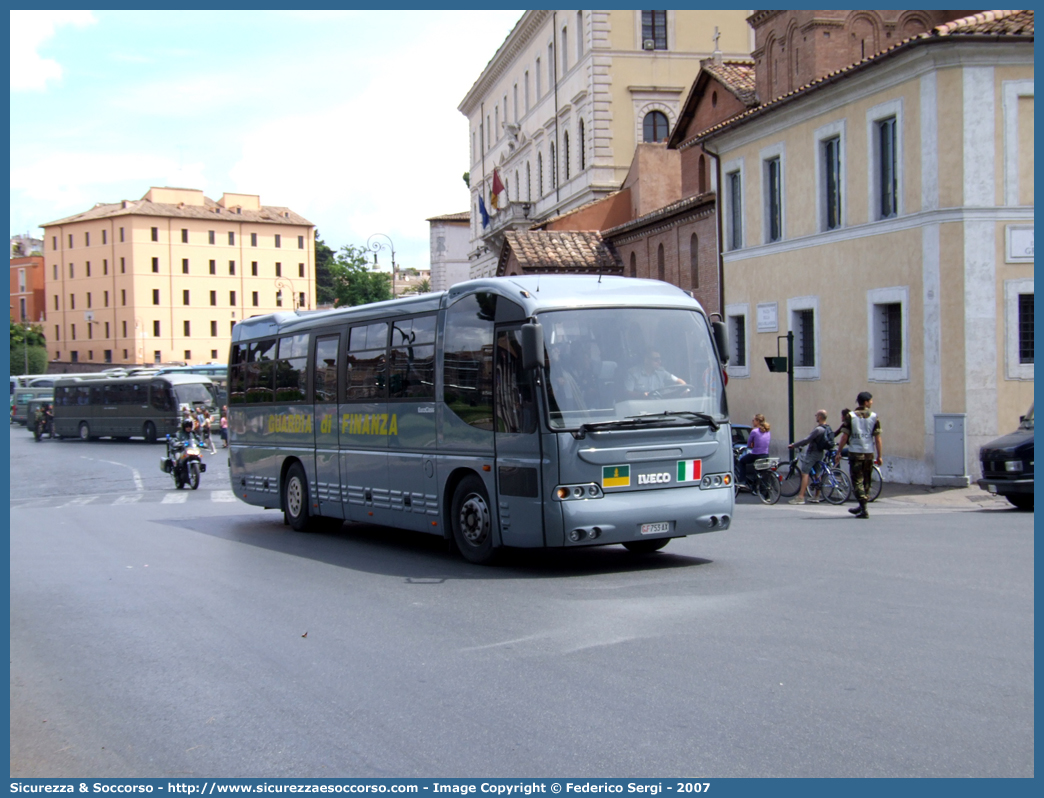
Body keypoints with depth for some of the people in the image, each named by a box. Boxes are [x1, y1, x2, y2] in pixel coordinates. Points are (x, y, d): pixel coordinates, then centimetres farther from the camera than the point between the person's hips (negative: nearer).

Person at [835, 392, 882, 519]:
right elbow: (877, 438, -1)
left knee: (857, 481, -2)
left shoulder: (850, 416, -4)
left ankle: (864, 509, -13)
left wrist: (838, 452, 0)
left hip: (855, 453, -3)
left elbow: (845, 436, -7)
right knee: (866, 481, 17)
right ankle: (862, 507, 27)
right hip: (869, 453, 3)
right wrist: (879, 456, 5)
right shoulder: (874, 417, 0)